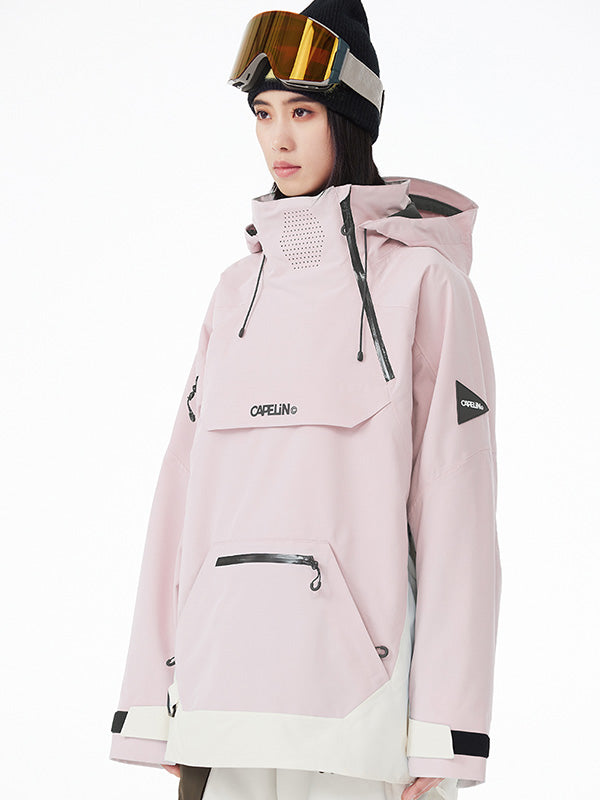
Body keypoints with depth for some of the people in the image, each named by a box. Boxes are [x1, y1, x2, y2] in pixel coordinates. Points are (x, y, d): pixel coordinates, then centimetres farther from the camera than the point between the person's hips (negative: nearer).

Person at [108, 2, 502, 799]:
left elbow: (456, 504, -5)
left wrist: (444, 732, -10)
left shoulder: (423, 279, 0)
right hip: (229, 667, 5)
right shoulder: (241, 291, 16)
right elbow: (188, 489, 14)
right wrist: (156, 704, 8)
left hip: (362, 671, -5)